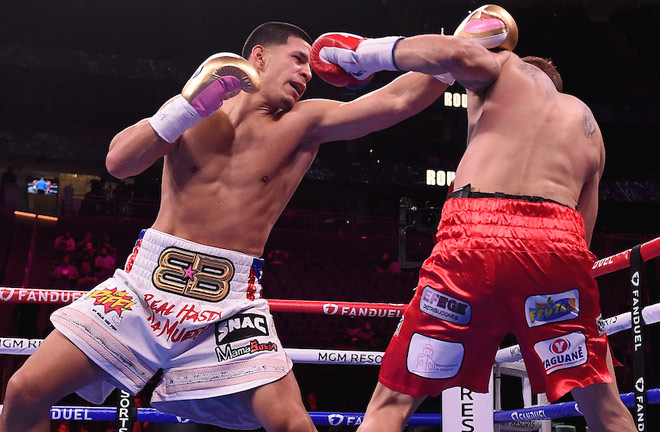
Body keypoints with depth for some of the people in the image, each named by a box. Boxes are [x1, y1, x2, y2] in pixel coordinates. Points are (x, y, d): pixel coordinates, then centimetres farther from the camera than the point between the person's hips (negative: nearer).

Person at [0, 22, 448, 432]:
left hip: (229, 298, -1)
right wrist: (190, 105, -14)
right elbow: (118, 162, -5)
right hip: (148, 278, 1)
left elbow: (397, 101, -7)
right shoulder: (197, 101, 7)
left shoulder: (306, 123, 4)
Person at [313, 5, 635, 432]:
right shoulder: (588, 124, 33)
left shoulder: (506, 68, 21)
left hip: (474, 233, -3)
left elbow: (455, 52, -3)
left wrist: (368, 53, 9)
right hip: (561, 241, 4)